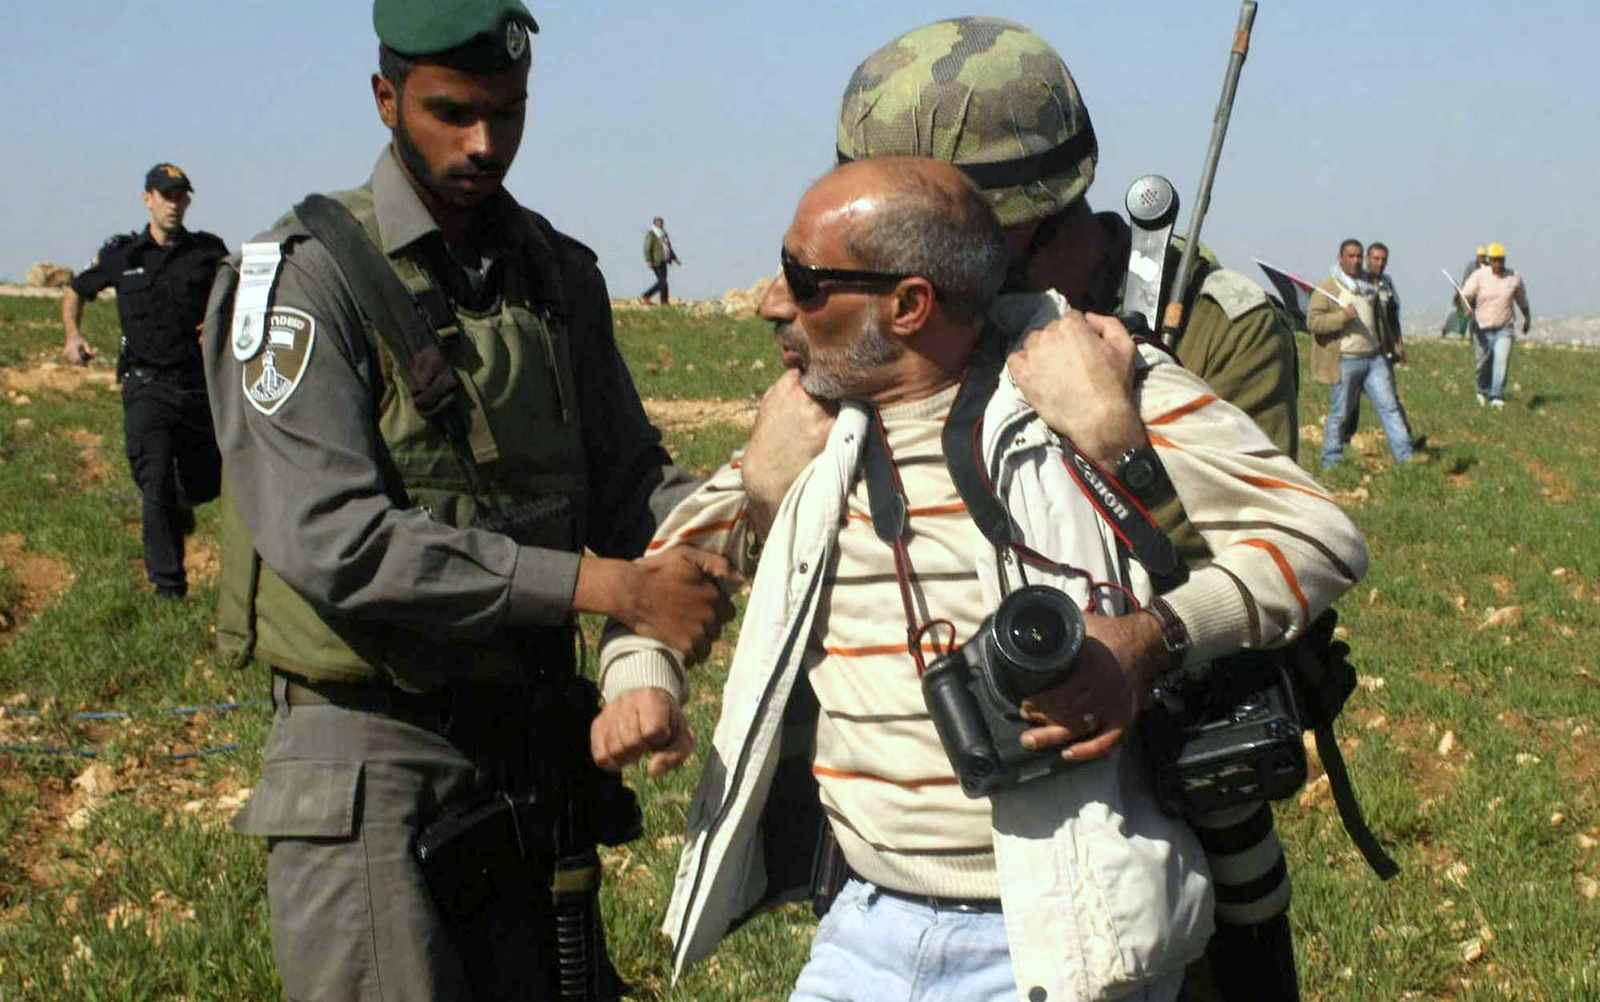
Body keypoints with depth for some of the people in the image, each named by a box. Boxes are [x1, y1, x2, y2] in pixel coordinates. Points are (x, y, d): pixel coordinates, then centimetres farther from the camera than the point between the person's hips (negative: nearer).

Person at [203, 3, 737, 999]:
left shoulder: (558, 274, 8)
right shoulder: (305, 277, -12)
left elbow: (627, 476, 13)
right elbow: (330, 539, -23)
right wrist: (608, 587, -25)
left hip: (533, 752, 6)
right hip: (373, 761, -6)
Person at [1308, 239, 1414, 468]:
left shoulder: (1370, 286, 16)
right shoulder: (1327, 288, -3)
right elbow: (1313, 321, -13)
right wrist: (1342, 316, -24)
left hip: (1374, 357, 5)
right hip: (1345, 361, -5)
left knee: (1390, 406, -1)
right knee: (1339, 413, 0)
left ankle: (1406, 457, -2)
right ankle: (1331, 463, 10)